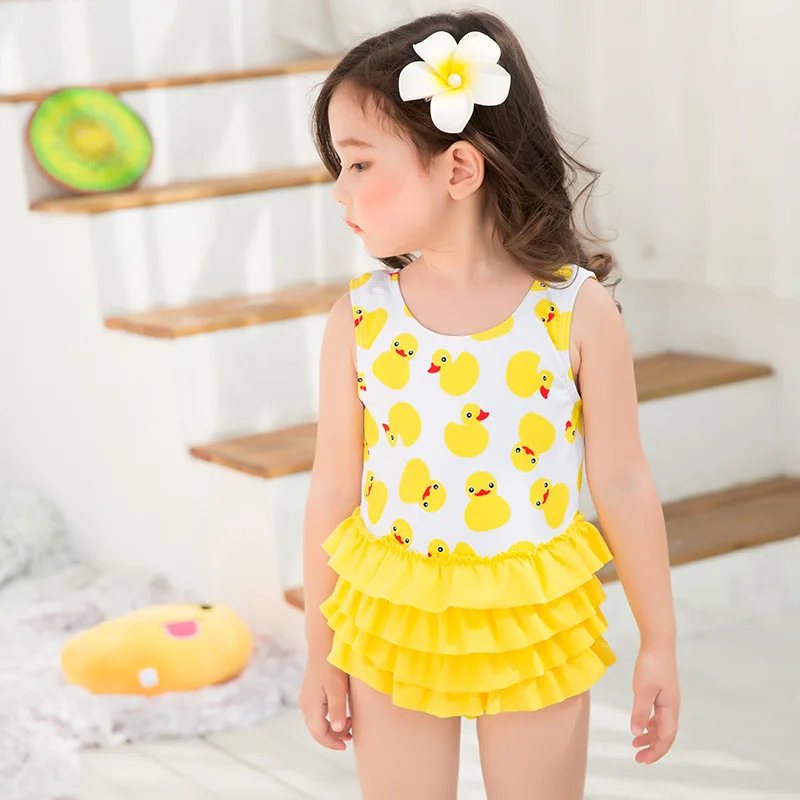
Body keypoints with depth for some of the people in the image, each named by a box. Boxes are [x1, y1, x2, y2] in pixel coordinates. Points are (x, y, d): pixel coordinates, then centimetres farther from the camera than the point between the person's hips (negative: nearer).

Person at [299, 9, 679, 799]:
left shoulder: (577, 309, -12)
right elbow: (333, 490, 0)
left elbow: (623, 484, -5)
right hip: (393, 626, 1)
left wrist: (659, 643, 1)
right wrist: (320, 652, 4)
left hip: (535, 629, -1)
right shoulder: (359, 317, -7)